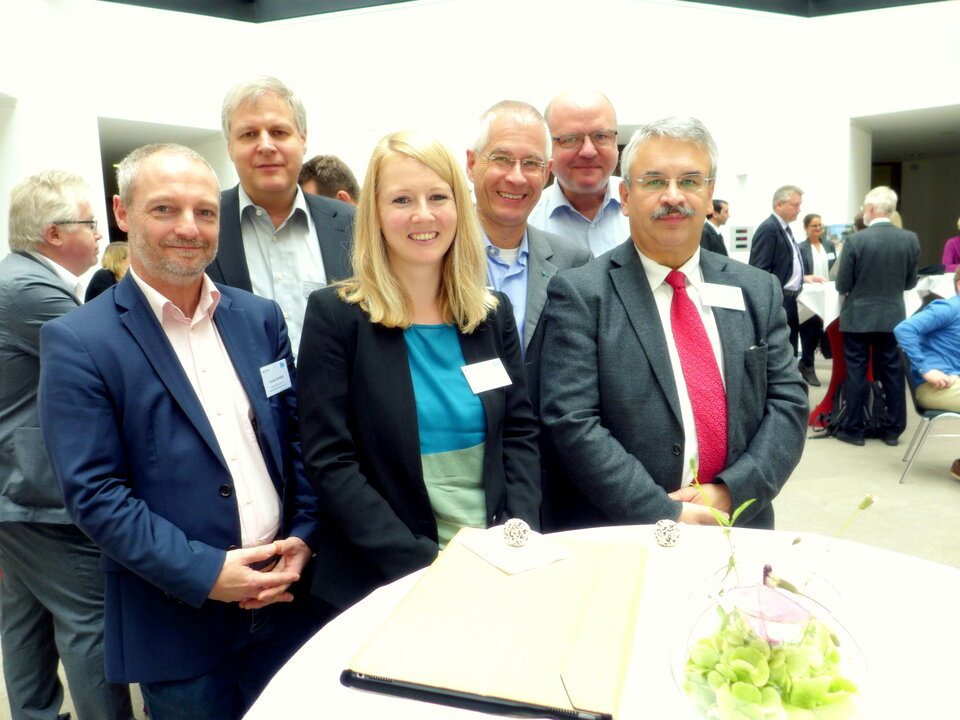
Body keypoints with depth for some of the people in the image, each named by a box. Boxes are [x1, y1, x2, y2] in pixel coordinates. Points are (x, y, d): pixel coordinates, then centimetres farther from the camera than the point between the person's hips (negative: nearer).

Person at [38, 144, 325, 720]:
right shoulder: (77, 342, -9)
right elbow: (94, 494, -13)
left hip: (287, 599, 4)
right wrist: (205, 573, -17)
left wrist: (303, 537, -5)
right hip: (180, 625, -4)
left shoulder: (261, 317, 4)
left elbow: (297, 435, 6)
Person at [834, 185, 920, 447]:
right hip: (893, 317, 3)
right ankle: (893, 430, 18)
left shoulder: (855, 240, -14)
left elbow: (842, 285, -9)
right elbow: (910, 282, 5)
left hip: (858, 317, -3)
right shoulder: (911, 239, -3)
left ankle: (853, 429, 9)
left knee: (855, 374, 4)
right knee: (893, 374, 11)